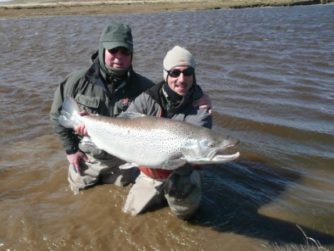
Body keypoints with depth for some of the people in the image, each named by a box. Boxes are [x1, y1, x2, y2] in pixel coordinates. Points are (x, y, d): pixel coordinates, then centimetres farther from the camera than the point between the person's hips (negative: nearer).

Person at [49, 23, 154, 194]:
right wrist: (70, 149, -4)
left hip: (123, 161, 0)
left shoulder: (142, 86, -16)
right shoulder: (79, 81, -16)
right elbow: (57, 114, -4)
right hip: (85, 158, 1)